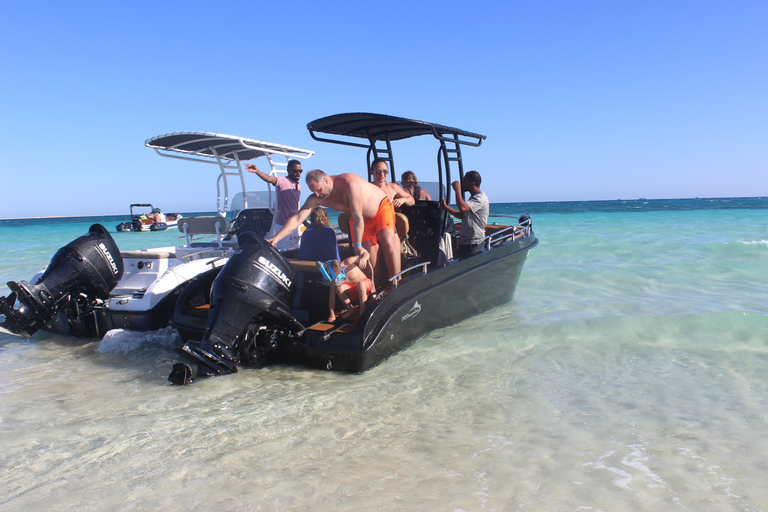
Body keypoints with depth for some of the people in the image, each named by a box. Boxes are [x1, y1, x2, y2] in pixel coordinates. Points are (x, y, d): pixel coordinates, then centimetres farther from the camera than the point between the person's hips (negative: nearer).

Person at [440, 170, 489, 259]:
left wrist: (457, 190, -20)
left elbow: (462, 208, -32)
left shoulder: (480, 198, -16)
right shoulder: (473, 197, 18)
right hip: (464, 242, 10)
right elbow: (462, 215, 20)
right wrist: (446, 207, 14)